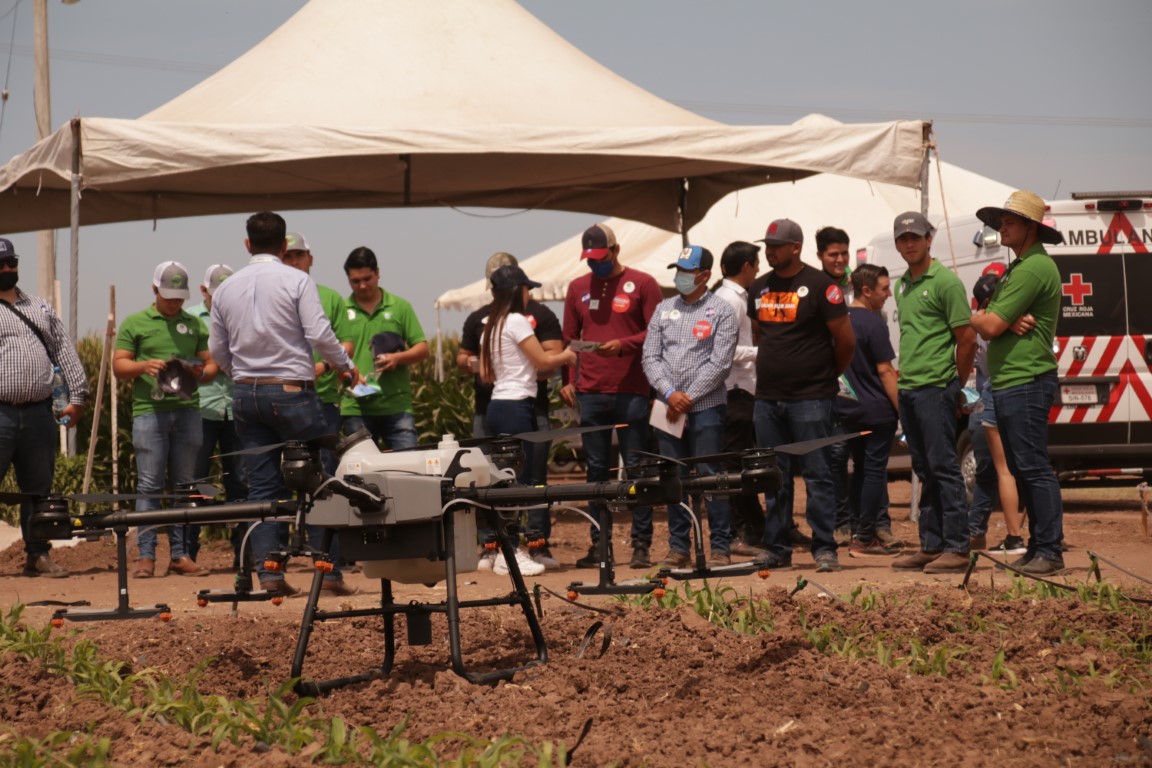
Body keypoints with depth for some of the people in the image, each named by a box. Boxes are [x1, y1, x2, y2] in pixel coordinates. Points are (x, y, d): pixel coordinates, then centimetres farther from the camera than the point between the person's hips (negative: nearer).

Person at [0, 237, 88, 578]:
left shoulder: (41, 309, 18)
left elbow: (65, 353, 16)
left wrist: (77, 396, 9)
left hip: (39, 413, 5)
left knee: (39, 488, 10)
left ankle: (38, 555, 17)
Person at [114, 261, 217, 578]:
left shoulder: (195, 325, 18)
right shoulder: (134, 323, 10)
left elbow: (211, 362, 16)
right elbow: (118, 365, 6)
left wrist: (202, 373, -7)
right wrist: (143, 366, -14)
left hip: (187, 410, 3)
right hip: (149, 410, -3)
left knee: (184, 484, 4)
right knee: (149, 485, -5)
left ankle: (181, 555, 7)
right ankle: (146, 555, -4)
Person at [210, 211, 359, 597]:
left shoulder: (225, 289, 8)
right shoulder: (296, 280, -7)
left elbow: (217, 348, 13)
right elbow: (319, 334, -12)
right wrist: (346, 366, 4)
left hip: (245, 393, 5)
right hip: (291, 391, -5)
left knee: (263, 486, 7)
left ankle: (268, 573, 3)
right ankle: (329, 570, 0)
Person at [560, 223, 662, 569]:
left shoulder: (642, 284, 2)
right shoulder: (577, 288, 14)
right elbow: (569, 339, 15)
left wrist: (624, 344, -16)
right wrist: (567, 380, 4)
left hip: (631, 392, -4)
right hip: (590, 394, 4)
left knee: (636, 468, -1)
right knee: (596, 470, 6)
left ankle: (641, 544, 2)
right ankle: (599, 544, 11)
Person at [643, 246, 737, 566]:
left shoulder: (721, 311, -1)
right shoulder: (664, 309, 13)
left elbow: (719, 363, -8)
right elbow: (650, 356, 7)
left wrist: (688, 398, -11)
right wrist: (670, 393, -7)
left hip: (706, 407, -4)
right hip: (667, 407, 4)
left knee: (710, 477, -4)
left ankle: (720, 547, 1)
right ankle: (678, 546, 15)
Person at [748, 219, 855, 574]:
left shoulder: (819, 285, -7)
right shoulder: (759, 288, 12)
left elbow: (846, 340, -4)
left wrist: (829, 375, 6)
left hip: (810, 398, -6)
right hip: (767, 398, 6)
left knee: (816, 475, -4)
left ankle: (825, 549, -1)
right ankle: (776, 548, 14)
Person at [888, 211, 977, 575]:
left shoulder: (945, 281, -7)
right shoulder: (902, 285, 16)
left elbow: (967, 339, -8)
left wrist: (956, 386, -2)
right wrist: (904, 377, 15)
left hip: (935, 389, -8)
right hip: (907, 390, 8)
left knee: (944, 467, -7)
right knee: (925, 472, 11)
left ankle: (956, 548, -6)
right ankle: (931, 546, 15)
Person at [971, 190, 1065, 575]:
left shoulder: (1034, 268, -13)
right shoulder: (1018, 269, 21)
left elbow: (989, 326, -17)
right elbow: (992, 322, 13)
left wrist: (971, 317, 5)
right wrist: (1008, 321, -10)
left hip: (1026, 382, -11)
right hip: (1008, 383, 11)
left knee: (1034, 467, -10)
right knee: (1022, 469, 12)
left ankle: (1050, 551, -9)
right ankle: (1037, 547, 17)